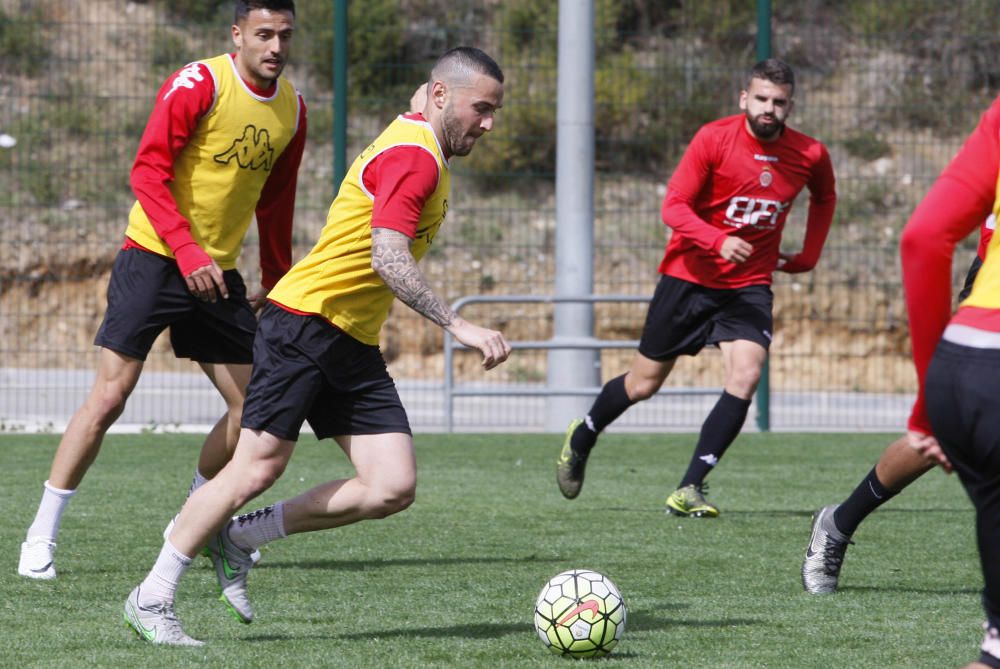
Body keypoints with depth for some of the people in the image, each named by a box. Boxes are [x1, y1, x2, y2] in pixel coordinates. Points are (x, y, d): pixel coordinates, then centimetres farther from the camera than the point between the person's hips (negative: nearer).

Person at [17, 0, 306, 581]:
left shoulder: (293, 109, 7)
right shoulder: (198, 85, -14)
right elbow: (148, 172, -17)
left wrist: (276, 285, 18)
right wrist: (186, 251, -26)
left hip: (218, 273, 6)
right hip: (153, 256, -6)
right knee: (109, 397, -12)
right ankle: (42, 538, -5)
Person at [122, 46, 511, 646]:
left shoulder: (427, 156, 17)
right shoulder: (412, 155, -15)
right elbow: (387, 259, -27)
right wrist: (459, 326, -29)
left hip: (354, 347, 9)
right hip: (305, 322, -9)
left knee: (394, 488, -4)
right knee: (259, 468, -10)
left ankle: (240, 538, 10)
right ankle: (152, 600, 2)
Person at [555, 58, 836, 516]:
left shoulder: (810, 156, -4)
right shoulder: (714, 139, -15)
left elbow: (824, 198, 20)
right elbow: (673, 206, -17)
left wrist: (808, 256, 13)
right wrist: (718, 241, -33)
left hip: (749, 285, 2)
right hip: (689, 275, -2)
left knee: (745, 376, -21)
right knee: (643, 384, 8)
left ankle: (689, 490, -16)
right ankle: (580, 439, 38)